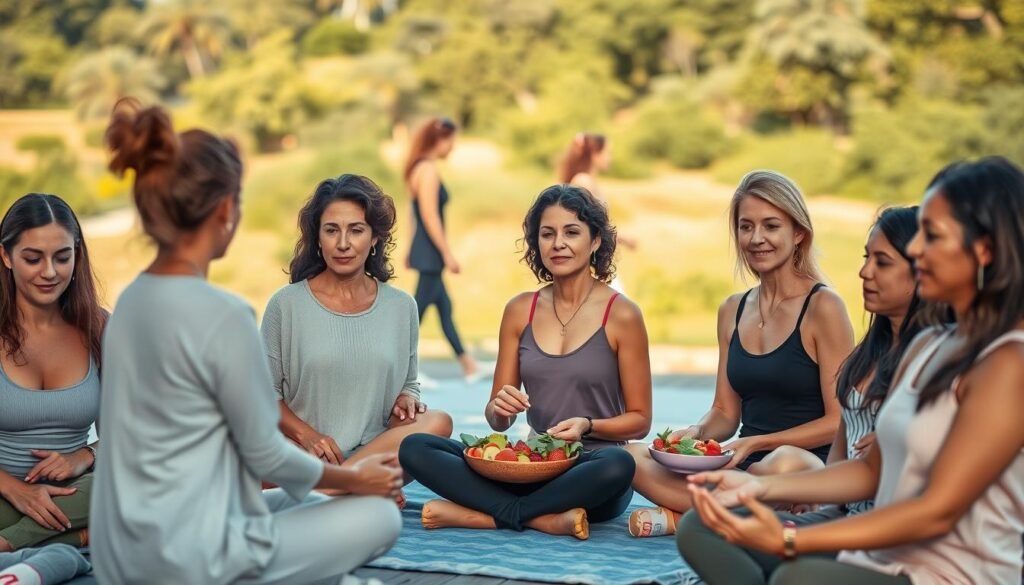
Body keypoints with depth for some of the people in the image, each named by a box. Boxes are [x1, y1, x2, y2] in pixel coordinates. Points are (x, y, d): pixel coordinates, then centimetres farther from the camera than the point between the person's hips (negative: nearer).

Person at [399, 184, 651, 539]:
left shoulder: (621, 315, -3)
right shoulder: (520, 311, 7)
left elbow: (639, 420, 0)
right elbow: (497, 421, 10)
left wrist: (587, 426, -18)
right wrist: (501, 408, -13)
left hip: (590, 471, -3)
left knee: (618, 465, -39)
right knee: (414, 449, -15)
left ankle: (481, 514, -25)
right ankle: (544, 519, -24)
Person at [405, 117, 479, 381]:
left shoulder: (419, 168, 12)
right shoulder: (428, 170, -17)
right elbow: (430, 216, -21)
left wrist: (412, 252, 21)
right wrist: (448, 253, -18)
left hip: (424, 252, 10)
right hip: (430, 253, -10)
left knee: (444, 307, 14)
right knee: (418, 310, -4)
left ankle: (467, 364, 21)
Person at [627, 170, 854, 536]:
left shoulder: (823, 307, -5)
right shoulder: (732, 311, 13)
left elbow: (838, 421, -8)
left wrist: (758, 443, -18)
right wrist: (696, 432, -6)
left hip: (811, 468, -5)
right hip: (744, 467, 5)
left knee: (784, 464, -40)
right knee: (633, 457, -15)